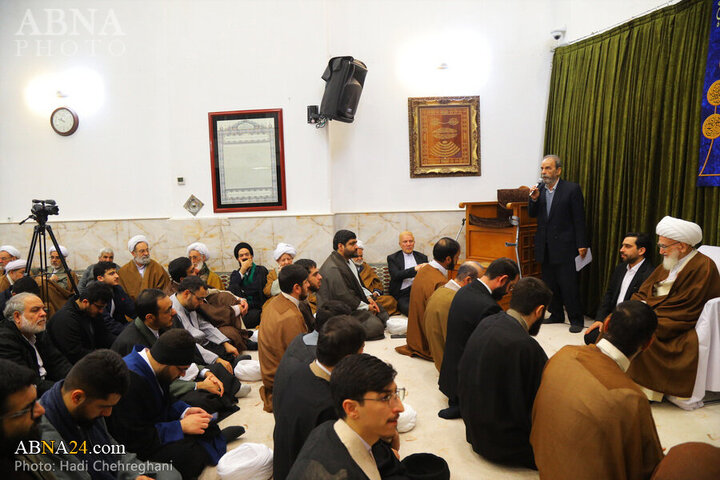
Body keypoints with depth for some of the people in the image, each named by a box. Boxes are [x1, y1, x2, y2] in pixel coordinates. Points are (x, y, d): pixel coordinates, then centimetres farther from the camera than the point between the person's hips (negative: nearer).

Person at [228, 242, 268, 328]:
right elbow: (230, 291, -1)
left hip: (257, 308, -4)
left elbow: (256, 288, -9)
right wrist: (242, 270, 0)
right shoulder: (235, 274, 21)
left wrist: (239, 289, 2)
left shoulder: (261, 270, 9)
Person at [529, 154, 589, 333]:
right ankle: (556, 315, 27)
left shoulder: (572, 189, -6)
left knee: (569, 286, -4)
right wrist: (534, 199, -8)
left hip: (564, 247, -5)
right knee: (550, 285, 13)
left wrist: (581, 245, -10)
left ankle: (576, 320, 8)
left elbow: (579, 219, -7)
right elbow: (532, 215, 11)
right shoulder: (540, 190, 9)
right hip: (545, 247, 6)